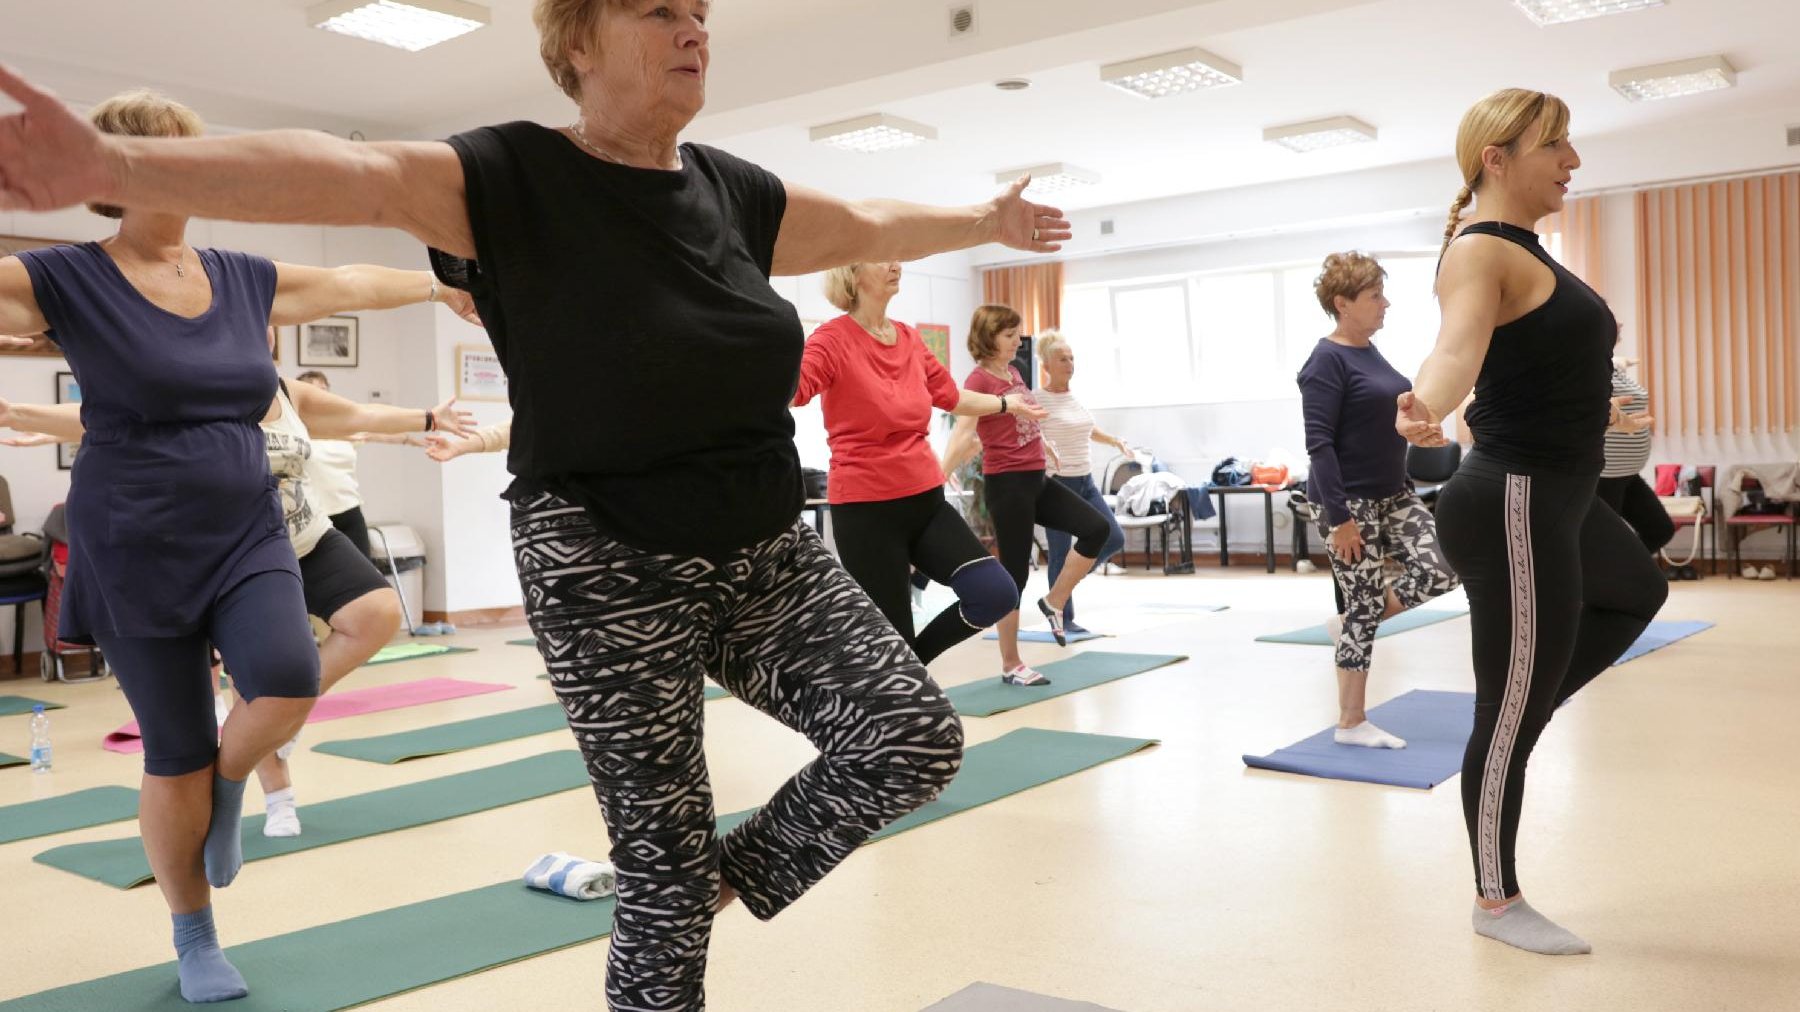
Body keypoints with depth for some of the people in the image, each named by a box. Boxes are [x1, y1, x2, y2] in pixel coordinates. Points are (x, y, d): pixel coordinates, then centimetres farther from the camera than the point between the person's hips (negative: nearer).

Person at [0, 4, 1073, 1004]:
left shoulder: (735, 191, 6)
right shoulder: (514, 179, -11)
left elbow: (870, 227, 23)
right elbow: (354, 174, -28)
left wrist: (989, 219, 35)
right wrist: (113, 165, -44)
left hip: (767, 555, 6)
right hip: (614, 575, -5)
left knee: (914, 737, -7)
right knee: (665, 859, 3)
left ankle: (735, 875, 18)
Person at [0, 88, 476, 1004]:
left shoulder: (242, 278, 7)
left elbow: (351, 284, 19)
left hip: (248, 534, 4)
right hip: (136, 556, -3)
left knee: (288, 683, -22)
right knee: (175, 758, 3)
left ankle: (230, 786, 14)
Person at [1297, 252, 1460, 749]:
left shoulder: (1371, 351, 11)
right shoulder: (1327, 360, -15)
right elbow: (1319, 444, -20)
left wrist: (1402, 487, 22)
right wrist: (1339, 517, -23)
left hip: (1394, 494, 8)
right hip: (1351, 502, -8)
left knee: (1440, 572, -3)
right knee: (1365, 610, -2)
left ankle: (1353, 624, 17)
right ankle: (1350, 724, 11)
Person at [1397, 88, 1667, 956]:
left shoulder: (1520, 249, 13)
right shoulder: (1481, 253, -18)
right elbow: (1459, 344, -39)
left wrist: (1593, 408, 49)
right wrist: (1424, 409, -60)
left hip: (1556, 499, 10)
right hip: (1515, 507, -10)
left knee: (1637, 593, 34)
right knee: (1509, 717, 1)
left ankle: (1522, 716, 33)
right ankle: (1497, 902, 16)